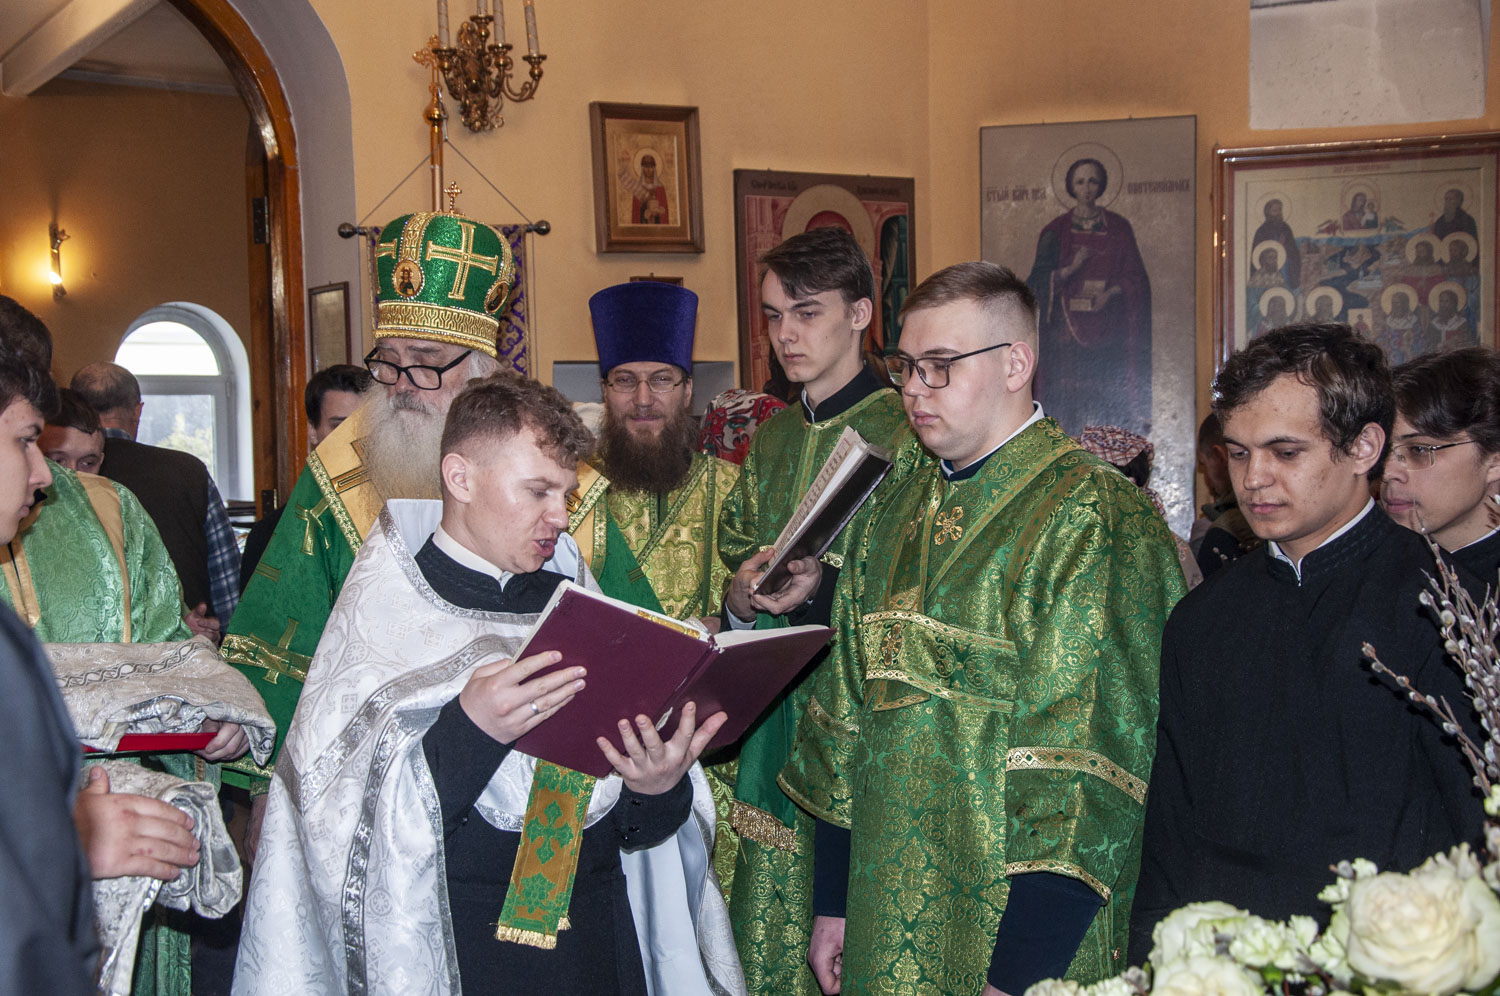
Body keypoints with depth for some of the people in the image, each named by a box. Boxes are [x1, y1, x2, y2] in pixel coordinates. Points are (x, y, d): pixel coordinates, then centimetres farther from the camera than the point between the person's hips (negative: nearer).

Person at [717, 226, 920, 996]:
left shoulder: (904, 435, -7)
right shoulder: (772, 437, 15)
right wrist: (742, 595, -1)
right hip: (773, 717, 6)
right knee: (772, 927, 9)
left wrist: (822, 586, -22)